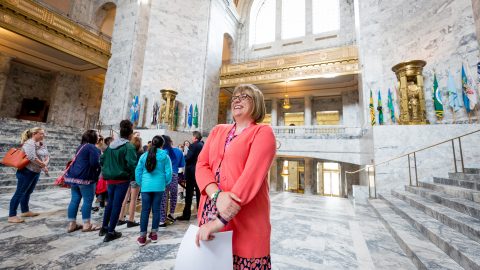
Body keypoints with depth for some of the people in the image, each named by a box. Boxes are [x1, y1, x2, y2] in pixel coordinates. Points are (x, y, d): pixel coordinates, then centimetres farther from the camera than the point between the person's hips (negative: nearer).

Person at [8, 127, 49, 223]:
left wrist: (45, 163, -11)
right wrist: (43, 165, -15)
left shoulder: (42, 144, 9)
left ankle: (25, 211, 31)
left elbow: (47, 155, 9)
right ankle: (12, 216, 6)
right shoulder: (29, 143, -18)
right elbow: (32, 158, -27)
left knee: (28, 192, 19)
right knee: (19, 193, -2)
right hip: (27, 172, -9)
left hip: (36, 172, 9)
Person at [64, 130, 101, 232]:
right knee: (88, 201, -1)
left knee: (74, 200, 12)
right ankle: (86, 224, 5)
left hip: (74, 176, 9)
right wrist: (99, 166, 0)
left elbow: (78, 161, 22)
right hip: (85, 177, -9)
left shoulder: (81, 146, 16)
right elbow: (95, 163, -22)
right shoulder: (93, 148, -14)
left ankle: (71, 224, 18)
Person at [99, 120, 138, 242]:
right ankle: (110, 232, 14)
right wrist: (133, 177, -10)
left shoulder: (111, 145, 6)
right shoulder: (129, 147, -17)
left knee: (110, 202, 22)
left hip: (110, 179, 7)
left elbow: (102, 160, 11)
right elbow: (132, 164, -25)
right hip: (122, 179, -7)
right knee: (117, 204, 4)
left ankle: (104, 227, 33)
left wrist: (108, 170, 20)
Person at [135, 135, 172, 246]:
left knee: (145, 210, 7)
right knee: (156, 210, 9)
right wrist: (165, 183, 12)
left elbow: (138, 171, 4)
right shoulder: (165, 156, -5)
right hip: (159, 186, -1)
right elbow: (168, 172, -6)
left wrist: (140, 183, 17)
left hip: (146, 186, 1)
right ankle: (154, 234, 20)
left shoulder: (144, 155, 1)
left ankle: (142, 236, 12)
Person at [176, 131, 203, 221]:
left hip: (192, 171, -7)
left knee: (189, 193, 1)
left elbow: (188, 158, -18)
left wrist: (184, 157, 0)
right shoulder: (203, 146, 7)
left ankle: (186, 214, 7)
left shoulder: (193, 146, -14)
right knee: (199, 192, 15)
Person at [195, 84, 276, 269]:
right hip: (210, 212, 5)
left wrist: (220, 221, -21)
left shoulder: (263, 132, -5)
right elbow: (202, 165, 2)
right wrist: (217, 195, -17)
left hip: (244, 220, -4)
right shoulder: (218, 130, 12)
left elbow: (251, 176, -17)